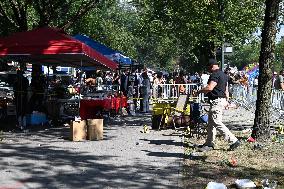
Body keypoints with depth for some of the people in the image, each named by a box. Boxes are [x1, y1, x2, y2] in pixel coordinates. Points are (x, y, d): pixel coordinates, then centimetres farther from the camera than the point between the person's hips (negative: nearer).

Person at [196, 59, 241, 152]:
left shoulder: (215, 75, -16)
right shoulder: (223, 74, 17)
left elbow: (209, 88, -27)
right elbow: (226, 90, 22)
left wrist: (199, 91, -12)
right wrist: (227, 100, 27)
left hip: (216, 101, -11)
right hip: (221, 100, 11)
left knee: (217, 123, -10)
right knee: (211, 123, 15)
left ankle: (234, 141, -9)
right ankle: (209, 143, 20)